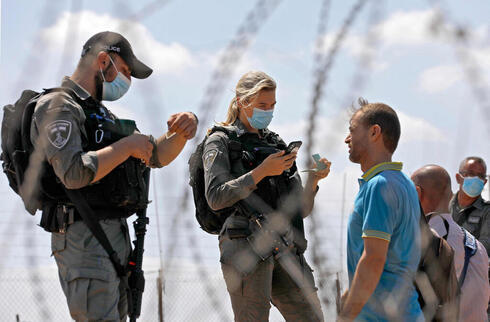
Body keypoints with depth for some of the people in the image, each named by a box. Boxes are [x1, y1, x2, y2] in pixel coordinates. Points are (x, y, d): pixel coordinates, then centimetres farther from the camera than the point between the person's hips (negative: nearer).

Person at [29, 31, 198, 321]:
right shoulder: (58, 106, -8)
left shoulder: (101, 113, 23)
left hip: (117, 233, 10)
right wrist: (126, 146, -13)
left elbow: (156, 156, 25)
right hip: (85, 236, -10)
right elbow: (74, 173, -24)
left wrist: (181, 133, 4)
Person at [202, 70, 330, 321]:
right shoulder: (221, 141, 5)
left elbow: (300, 210, 18)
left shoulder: (275, 143, 21)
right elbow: (216, 197, -11)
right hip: (246, 248, -6)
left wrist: (313, 180, -1)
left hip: (285, 249, 6)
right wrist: (262, 171, -14)